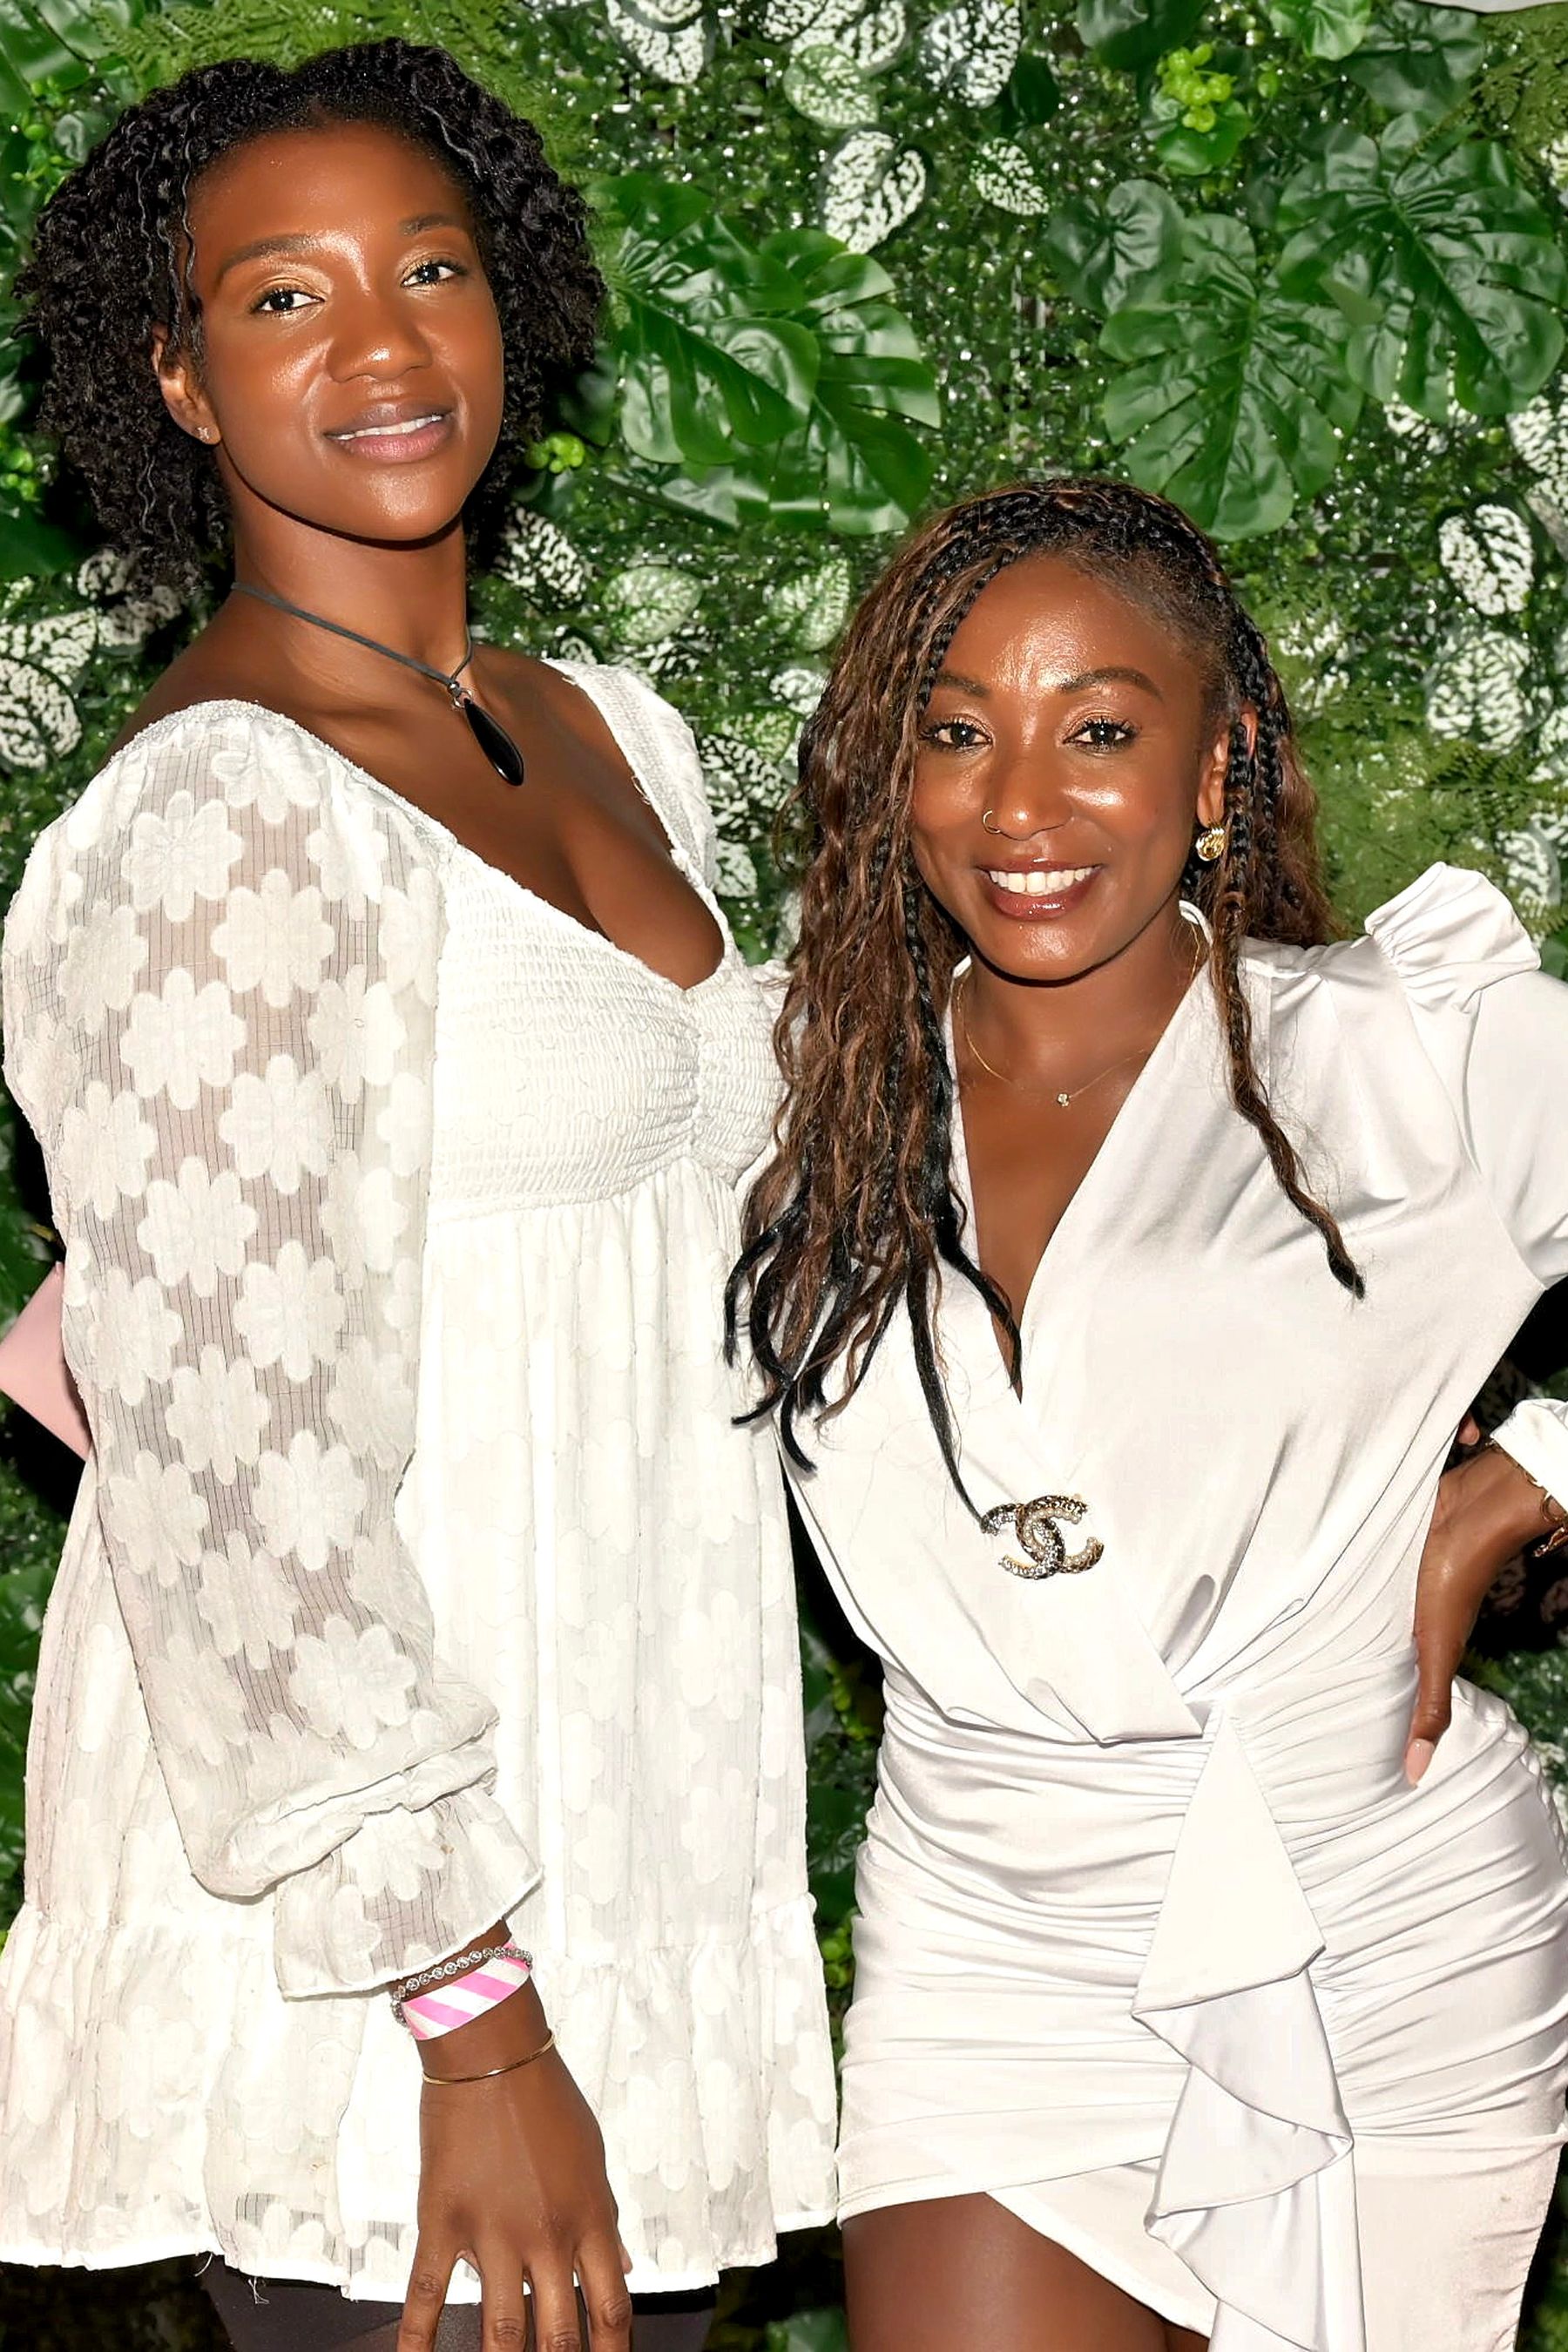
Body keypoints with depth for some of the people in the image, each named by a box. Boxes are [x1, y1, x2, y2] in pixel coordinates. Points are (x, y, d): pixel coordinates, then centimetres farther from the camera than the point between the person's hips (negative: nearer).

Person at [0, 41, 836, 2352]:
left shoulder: (612, 735, 10)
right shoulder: (223, 816, -17)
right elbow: (236, 1480, -20)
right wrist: (474, 2023, -19)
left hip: (634, 1855, 8)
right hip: (370, 1918, -8)